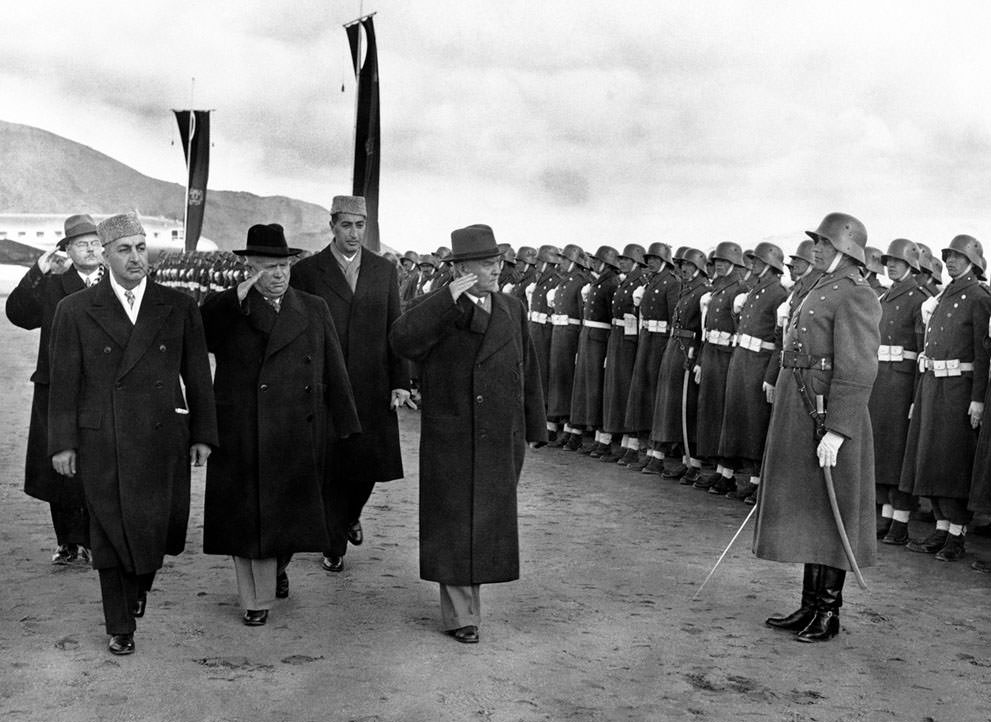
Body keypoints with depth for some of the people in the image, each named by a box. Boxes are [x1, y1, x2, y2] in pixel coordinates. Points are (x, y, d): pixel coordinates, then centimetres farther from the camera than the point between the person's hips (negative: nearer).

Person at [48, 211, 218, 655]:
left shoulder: (179, 308, 4)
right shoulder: (75, 310, 2)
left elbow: (197, 375, 7)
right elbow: (64, 381, 2)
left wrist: (202, 434, 4)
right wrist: (63, 443, -2)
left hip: (164, 438, 1)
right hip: (102, 441, -1)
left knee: (157, 527, 2)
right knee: (111, 532, 5)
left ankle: (139, 586, 36)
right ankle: (120, 627, 22)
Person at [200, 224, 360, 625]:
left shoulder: (314, 310, 9)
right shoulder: (226, 310, 2)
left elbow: (334, 372, 8)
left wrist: (343, 425, 5)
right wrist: (237, 300, -23)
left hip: (298, 438, 2)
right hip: (241, 438, -2)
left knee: (290, 512, 11)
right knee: (246, 515, 3)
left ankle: (278, 567, 41)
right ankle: (255, 599, 16)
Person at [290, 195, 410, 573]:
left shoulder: (384, 270, 9)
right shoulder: (306, 271, 1)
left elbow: (395, 329, 8)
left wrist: (400, 381, 1)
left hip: (373, 387, 2)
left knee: (370, 463, 5)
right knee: (331, 467, 4)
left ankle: (351, 515, 36)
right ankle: (334, 546, 19)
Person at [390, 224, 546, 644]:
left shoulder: (513, 311, 11)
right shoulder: (440, 311, -7)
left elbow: (528, 373, 16)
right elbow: (402, 340, -27)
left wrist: (532, 430, 14)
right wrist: (450, 298, -27)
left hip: (502, 442, 5)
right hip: (453, 440, -5)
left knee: (490, 522, 15)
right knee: (455, 525, 2)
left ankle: (471, 588, 36)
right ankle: (460, 615, 13)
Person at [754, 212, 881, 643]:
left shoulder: (855, 296, -13)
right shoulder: (821, 294, 17)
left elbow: (857, 371, -21)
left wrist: (837, 430, -26)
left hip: (828, 420, -10)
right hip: (799, 422, 10)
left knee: (828, 518, 0)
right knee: (805, 515, 14)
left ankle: (828, 615, 11)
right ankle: (810, 607, 24)